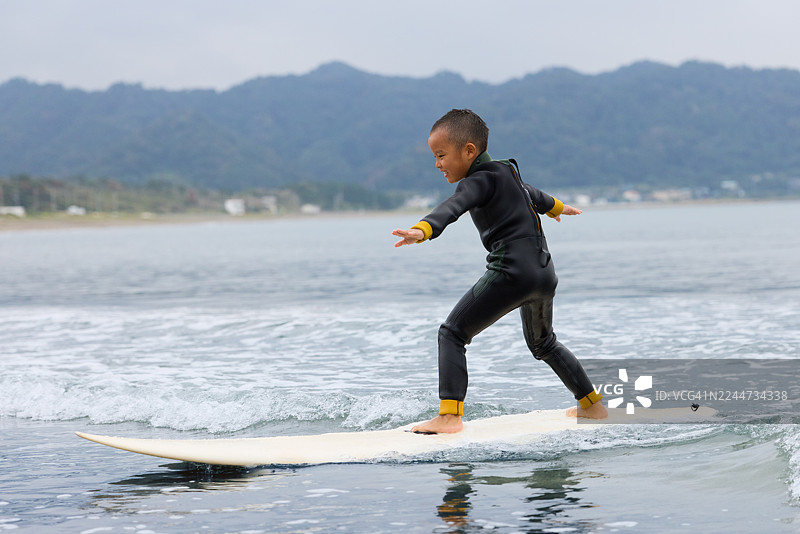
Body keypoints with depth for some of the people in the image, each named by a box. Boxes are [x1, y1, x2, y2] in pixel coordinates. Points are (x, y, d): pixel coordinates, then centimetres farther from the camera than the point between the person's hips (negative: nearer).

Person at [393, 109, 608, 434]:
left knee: (452, 334, -8)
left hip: (512, 270, -10)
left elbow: (453, 207, -29)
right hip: (544, 272, 10)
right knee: (543, 343, 31)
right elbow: (530, 194, 43)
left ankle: (449, 416, -22)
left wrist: (422, 230, -47)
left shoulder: (481, 179, -7)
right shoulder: (506, 171, 21)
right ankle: (592, 405, 39)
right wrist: (555, 207, 65)